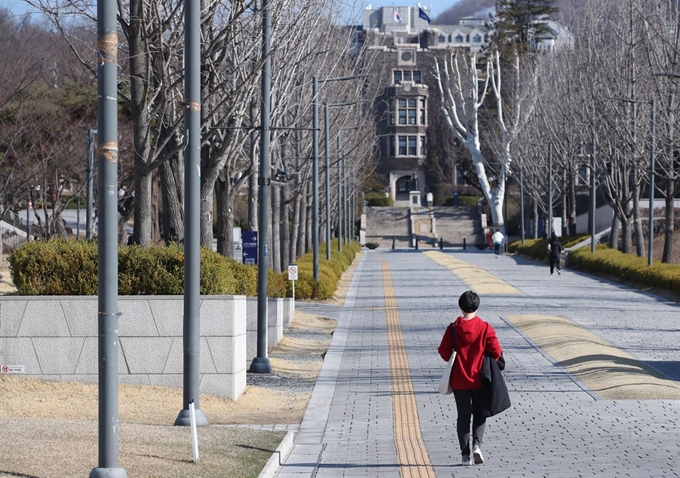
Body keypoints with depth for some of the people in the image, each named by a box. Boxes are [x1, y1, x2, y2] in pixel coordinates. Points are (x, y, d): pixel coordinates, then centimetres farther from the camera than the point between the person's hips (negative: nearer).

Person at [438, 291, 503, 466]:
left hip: (459, 380, 0)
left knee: (463, 416, 10)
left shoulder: (453, 328, -9)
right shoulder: (485, 328, -10)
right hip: (480, 380, 0)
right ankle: (477, 444, -8)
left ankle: (465, 454, 8)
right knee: (479, 414, 14)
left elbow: (443, 351, -5)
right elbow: (496, 352, -9)